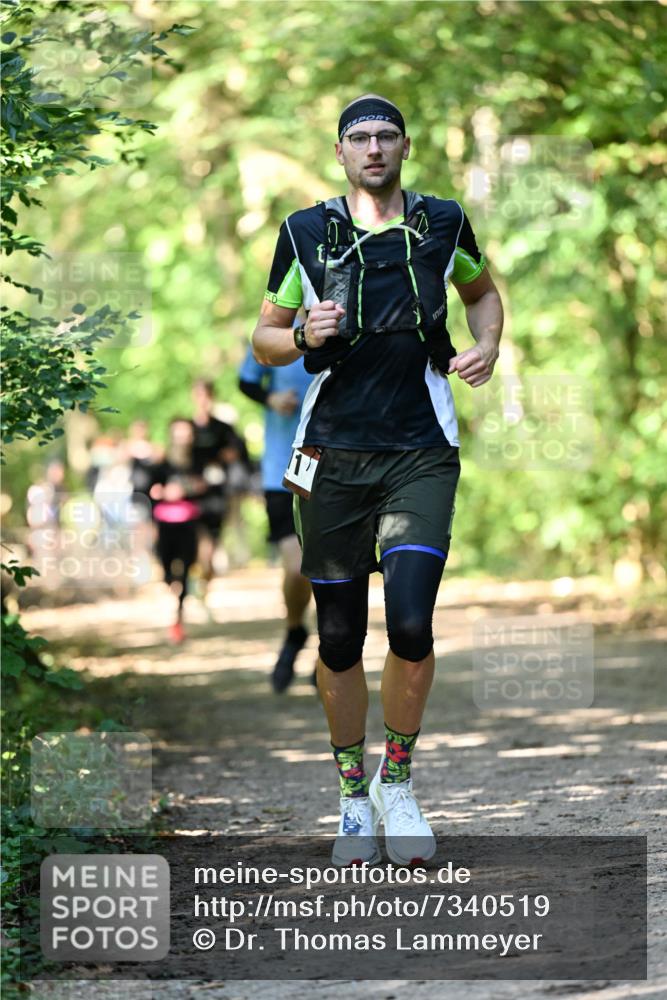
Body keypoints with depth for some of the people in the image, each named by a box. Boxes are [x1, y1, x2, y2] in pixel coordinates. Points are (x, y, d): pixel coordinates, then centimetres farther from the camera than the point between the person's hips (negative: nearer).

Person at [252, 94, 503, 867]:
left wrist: (487, 346, 7)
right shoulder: (306, 234, 5)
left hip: (420, 455, -1)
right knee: (339, 639, 5)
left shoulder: (442, 224, 8)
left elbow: (481, 289, 27)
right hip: (333, 456, 1)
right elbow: (264, 341, 12)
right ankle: (353, 796, 21)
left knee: (410, 625, -15)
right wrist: (304, 338, -10)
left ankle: (397, 781, 6)